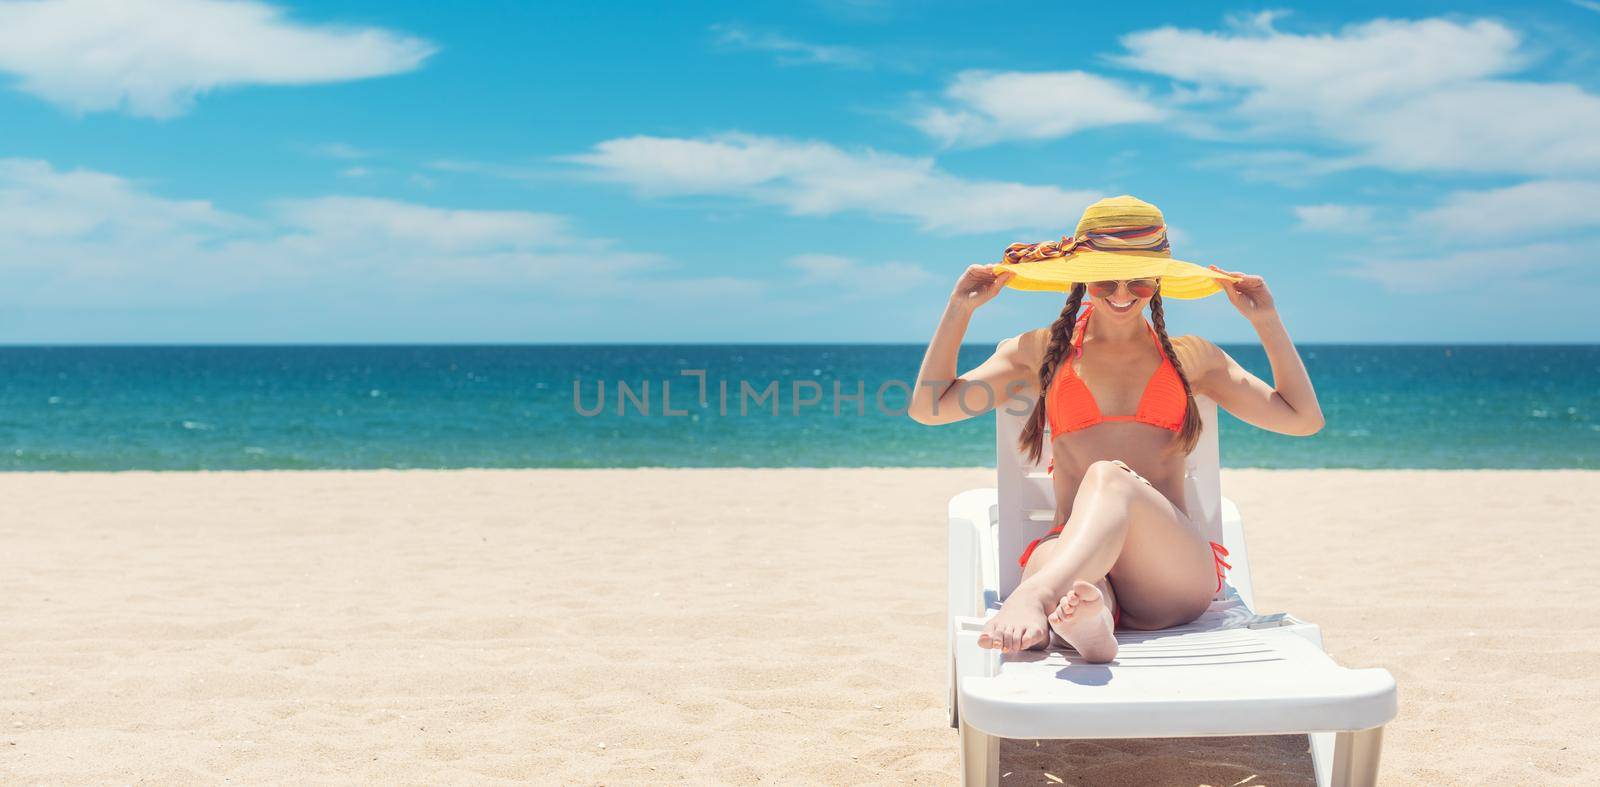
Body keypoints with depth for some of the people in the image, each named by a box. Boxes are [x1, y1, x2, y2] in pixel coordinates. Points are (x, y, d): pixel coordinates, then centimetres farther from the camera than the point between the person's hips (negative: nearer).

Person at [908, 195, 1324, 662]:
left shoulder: (1190, 357, 22)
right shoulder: (1043, 351, 20)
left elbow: (1304, 419, 22)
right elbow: (929, 408, 16)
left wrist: (1267, 321, 17)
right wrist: (959, 310, 11)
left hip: (1173, 573, -1)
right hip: (1067, 550, 1)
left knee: (1109, 477, -34)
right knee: (1049, 556, -37)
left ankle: (1033, 596, -62)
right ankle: (1082, 611, -71)